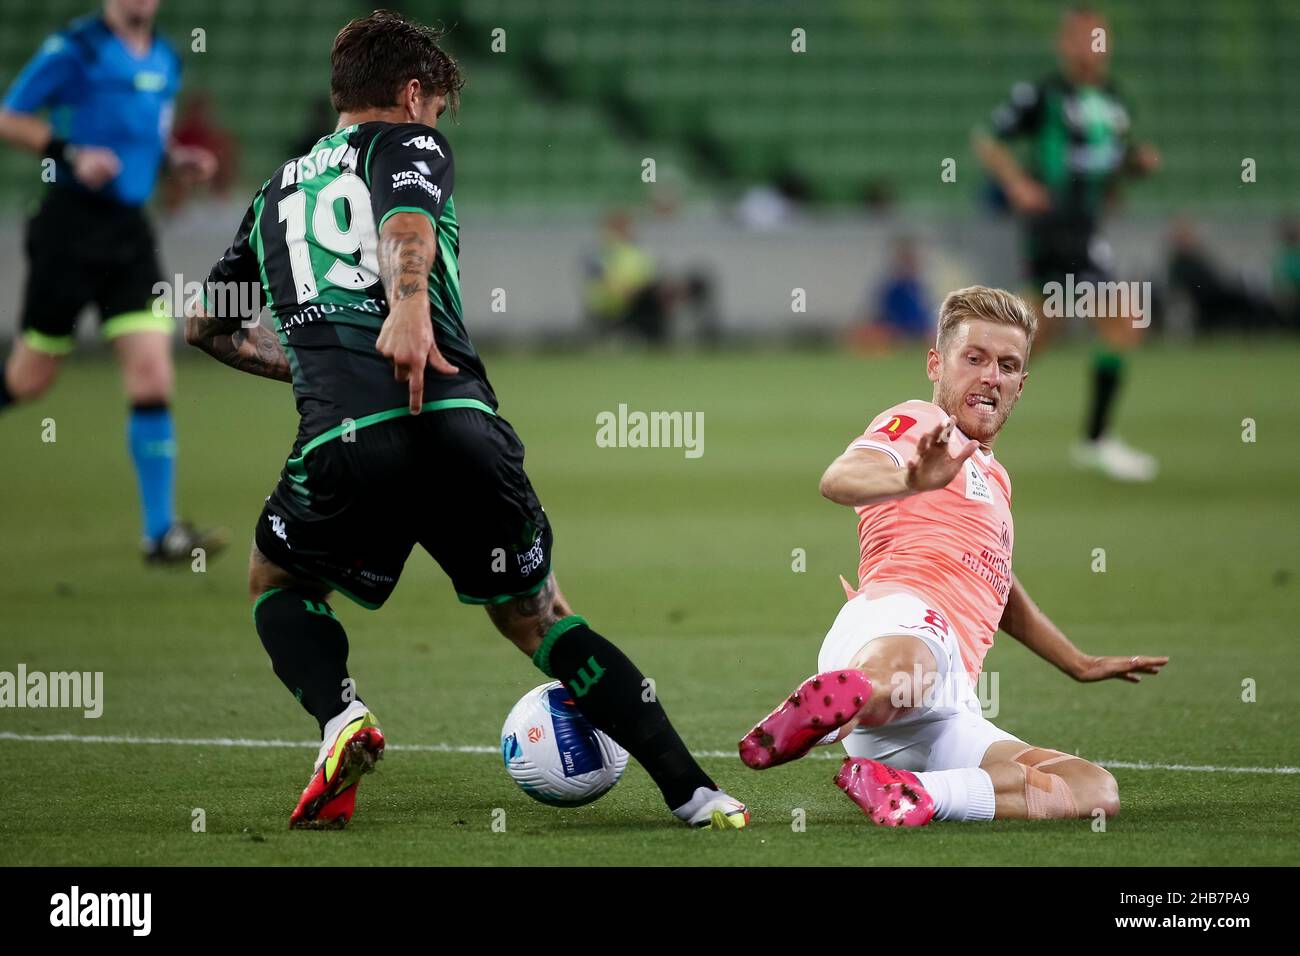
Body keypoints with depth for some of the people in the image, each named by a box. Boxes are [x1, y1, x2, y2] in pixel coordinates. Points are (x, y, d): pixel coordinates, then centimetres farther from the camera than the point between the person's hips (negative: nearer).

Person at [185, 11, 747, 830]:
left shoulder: (277, 189, 30)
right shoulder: (409, 141, 17)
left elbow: (206, 324, 40)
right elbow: (406, 218, -9)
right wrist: (409, 306, -29)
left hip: (340, 442, 2)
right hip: (457, 424, -2)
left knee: (277, 586, 30)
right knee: (535, 616, 16)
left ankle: (342, 719, 0)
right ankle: (693, 794, 6)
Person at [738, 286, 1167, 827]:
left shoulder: (993, 477, 39)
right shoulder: (919, 422, 11)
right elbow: (839, 480, -13)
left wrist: (1079, 665, 62)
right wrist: (910, 480, -35)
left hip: (950, 716, 9)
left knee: (1096, 790, -10)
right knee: (901, 675, -47)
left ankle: (915, 793, -24)